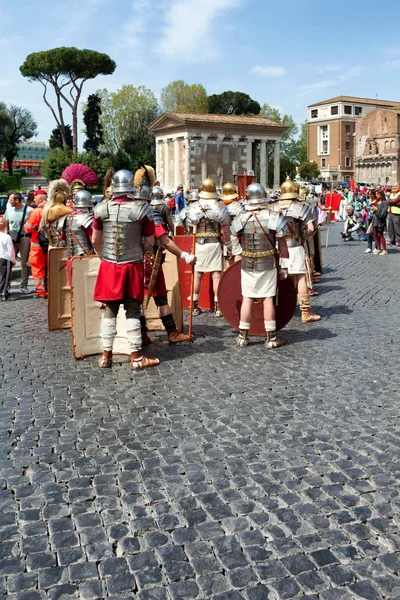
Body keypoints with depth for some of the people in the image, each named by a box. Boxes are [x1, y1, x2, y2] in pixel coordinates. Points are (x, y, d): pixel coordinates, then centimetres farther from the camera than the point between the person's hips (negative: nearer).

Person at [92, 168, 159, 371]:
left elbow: (95, 241, 5)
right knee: (133, 311, 4)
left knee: (110, 310, 11)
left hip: (108, 267, 3)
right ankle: (136, 357, 10)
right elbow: (149, 242, -4)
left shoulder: (102, 208, -2)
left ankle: (106, 355, 18)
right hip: (132, 267, -2)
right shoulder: (141, 208, -9)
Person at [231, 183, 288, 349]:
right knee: (268, 299, 4)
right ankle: (271, 338, 10)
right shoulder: (274, 217, -8)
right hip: (268, 265, -1)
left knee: (247, 299, 8)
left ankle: (242, 336, 16)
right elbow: (282, 245, -5)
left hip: (247, 265, 1)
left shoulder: (240, 218, -4)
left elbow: (237, 240, 7)